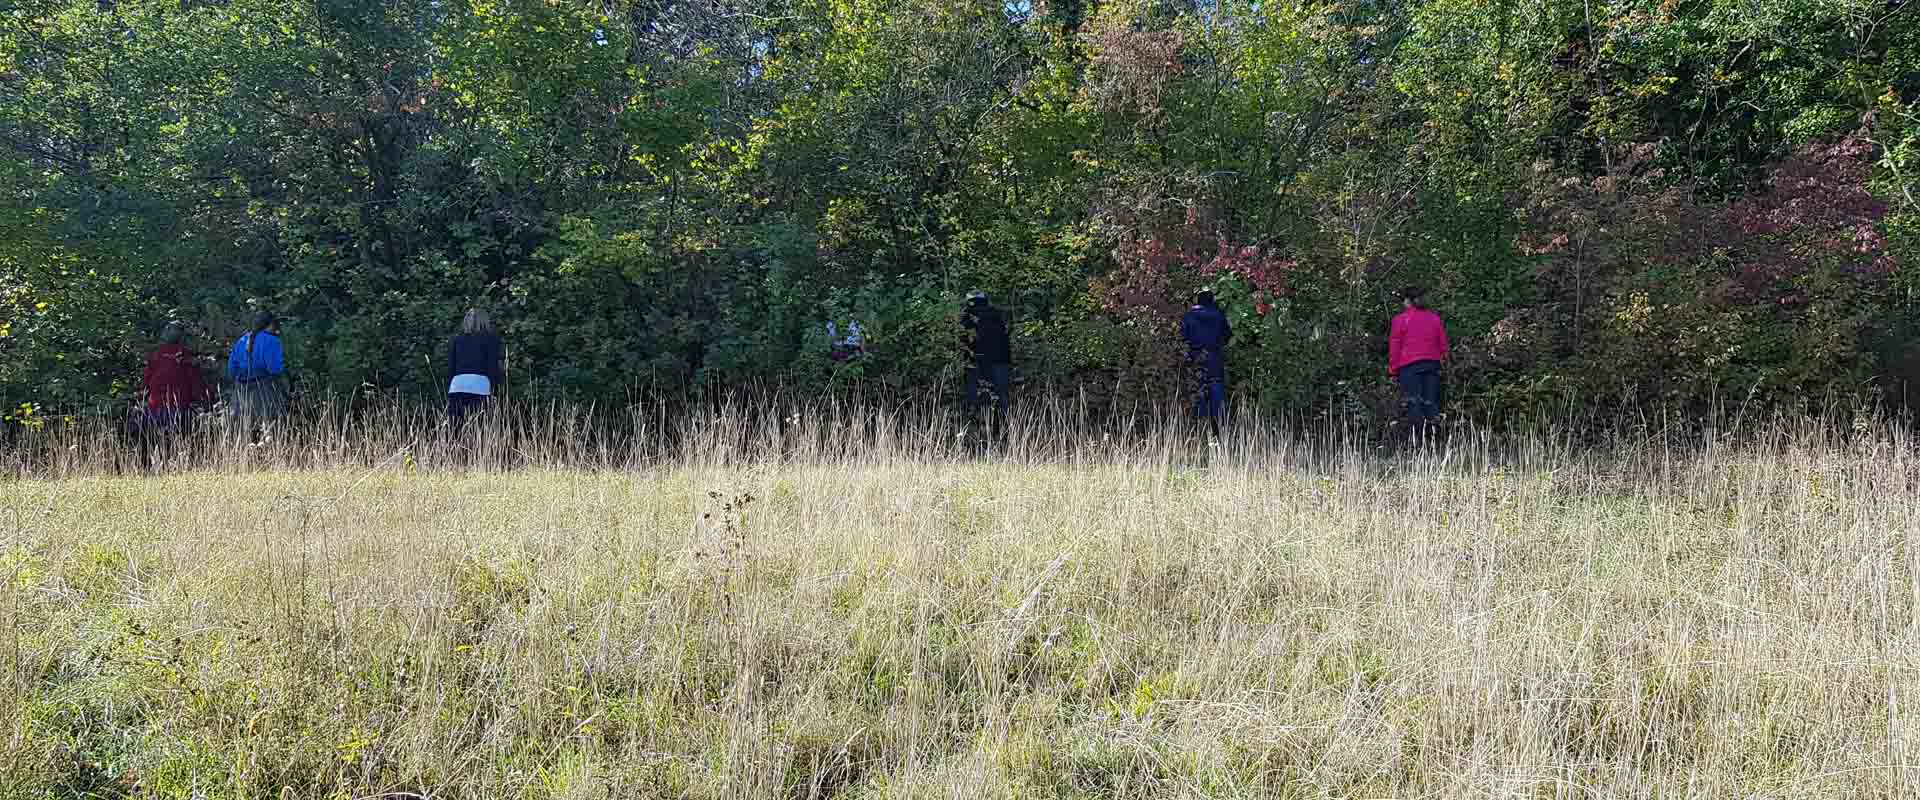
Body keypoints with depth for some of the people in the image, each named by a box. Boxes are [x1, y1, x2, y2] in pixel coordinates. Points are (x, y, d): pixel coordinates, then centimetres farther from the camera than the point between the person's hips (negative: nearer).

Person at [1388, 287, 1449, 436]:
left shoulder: (1400, 320, -1)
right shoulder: (1435, 318, 14)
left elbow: (1394, 347, -1)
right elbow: (1443, 343, 16)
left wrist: (1393, 370, 4)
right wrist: (1443, 361, 23)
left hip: (1410, 365, -4)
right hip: (1432, 364, 4)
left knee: (1414, 402, -7)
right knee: (1431, 401, 6)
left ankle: (1415, 435, -15)